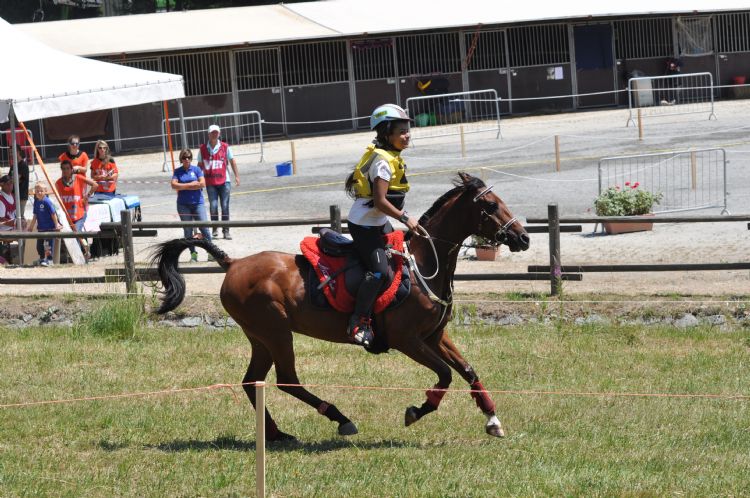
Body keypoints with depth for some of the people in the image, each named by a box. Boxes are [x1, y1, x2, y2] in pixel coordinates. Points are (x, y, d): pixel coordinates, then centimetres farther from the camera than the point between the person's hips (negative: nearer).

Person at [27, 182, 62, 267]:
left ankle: (49, 260, 0)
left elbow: (53, 214, -14)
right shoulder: (36, 202, 4)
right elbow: (35, 215, 15)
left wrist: (56, 225, -13)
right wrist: (31, 226, 19)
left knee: (49, 243, -7)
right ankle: (42, 259, 28)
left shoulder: (47, 202, -17)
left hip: (50, 228, -7)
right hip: (41, 228, 7)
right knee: (39, 244, 12)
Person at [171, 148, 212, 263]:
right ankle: (193, 254, 8)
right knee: (188, 230, 2)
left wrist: (184, 186, -7)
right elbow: (174, 185, -7)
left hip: (197, 203, -1)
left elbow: (202, 184, -7)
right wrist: (192, 184, -9)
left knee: (204, 228, -8)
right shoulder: (178, 171, 7)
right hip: (183, 204, 1)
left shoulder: (196, 169, 5)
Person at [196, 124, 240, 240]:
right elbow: (200, 165, 11)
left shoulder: (225, 147, 3)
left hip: (224, 181, 0)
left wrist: (237, 176, 6)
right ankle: (215, 228, 10)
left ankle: (226, 231, 5)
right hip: (210, 182, 0)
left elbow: (232, 161, 10)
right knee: (213, 206, -8)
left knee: (225, 206, -1)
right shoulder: (202, 149, 4)